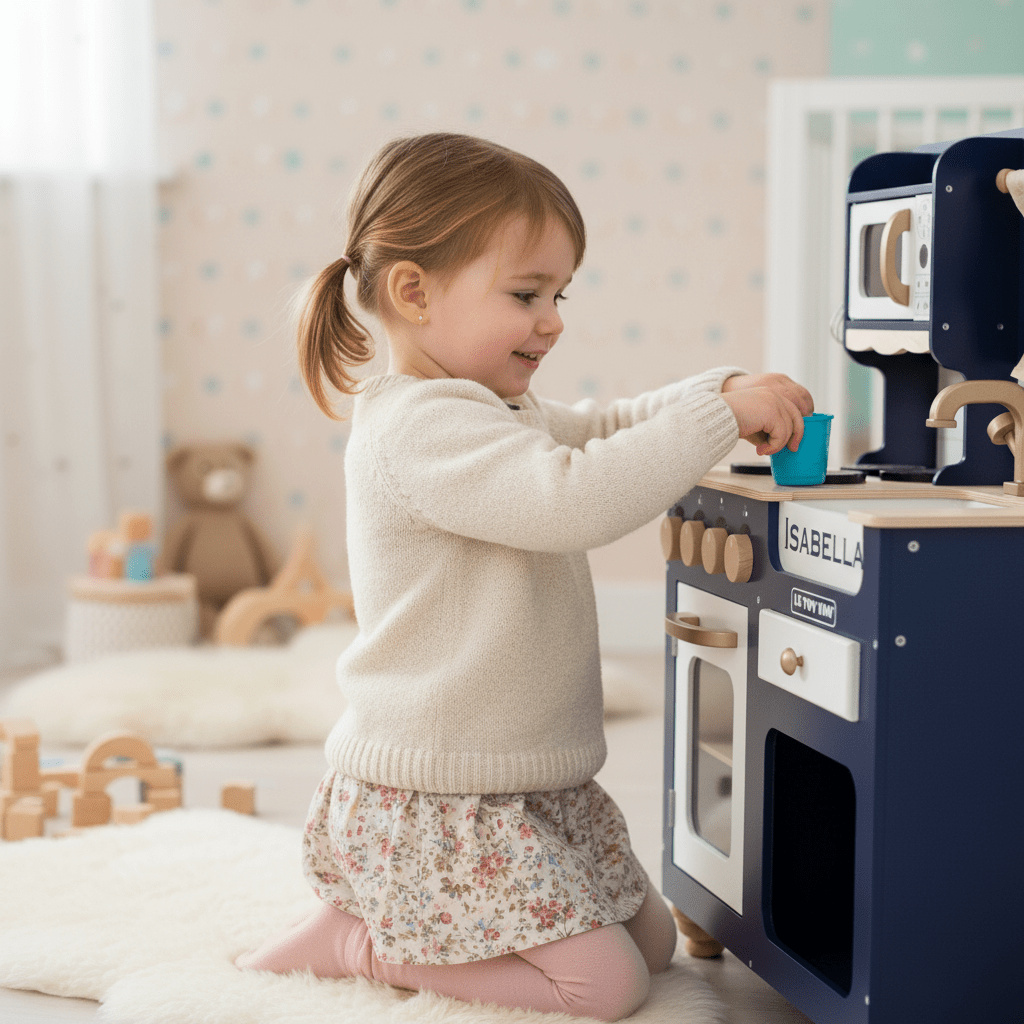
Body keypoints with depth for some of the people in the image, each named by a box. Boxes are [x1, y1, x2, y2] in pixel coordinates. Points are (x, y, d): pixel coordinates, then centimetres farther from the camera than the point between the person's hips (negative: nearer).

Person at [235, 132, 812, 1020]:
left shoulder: (498, 411, 12)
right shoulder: (420, 427, -22)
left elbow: (597, 431, 21)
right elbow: (574, 498, -34)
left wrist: (725, 396, 3)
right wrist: (717, 411, -27)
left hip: (532, 789, 10)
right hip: (435, 804, -10)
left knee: (654, 940, 15)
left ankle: (400, 917, 18)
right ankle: (351, 943, 0)